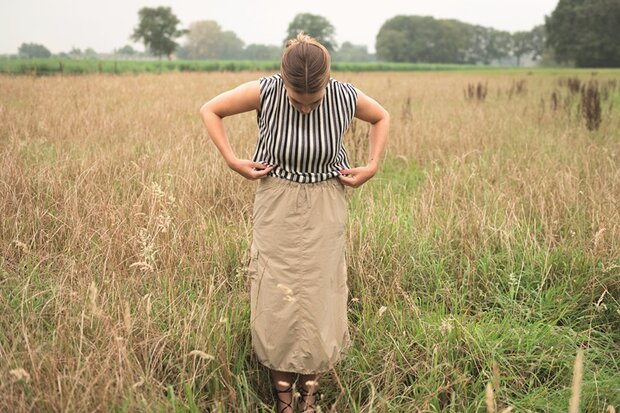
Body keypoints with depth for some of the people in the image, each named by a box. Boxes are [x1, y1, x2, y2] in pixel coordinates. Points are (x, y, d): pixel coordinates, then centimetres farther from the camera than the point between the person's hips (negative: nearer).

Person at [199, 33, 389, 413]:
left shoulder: (346, 97, -14)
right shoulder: (265, 91, -17)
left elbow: (382, 117, 8)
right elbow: (210, 110, -3)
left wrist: (372, 166, -2)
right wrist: (232, 160, -9)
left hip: (324, 209, 1)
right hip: (277, 206, 0)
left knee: (319, 297, 4)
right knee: (276, 299, 2)